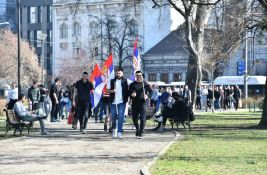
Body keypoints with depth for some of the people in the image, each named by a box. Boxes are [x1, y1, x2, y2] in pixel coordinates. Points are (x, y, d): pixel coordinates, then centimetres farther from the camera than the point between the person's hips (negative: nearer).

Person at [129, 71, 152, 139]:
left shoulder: (145, 84, 6)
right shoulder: (132, 84, 9)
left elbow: (151, 91, 4)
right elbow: (129, 93, 8)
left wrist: (147, 96, -15)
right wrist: (131, 94, -15)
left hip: (142, 103, -2)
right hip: (134, 104, 2)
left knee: (142, 119, -10)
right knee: (134, 119, 9)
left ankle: (141, 133, -5)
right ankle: (137, 129, 35)